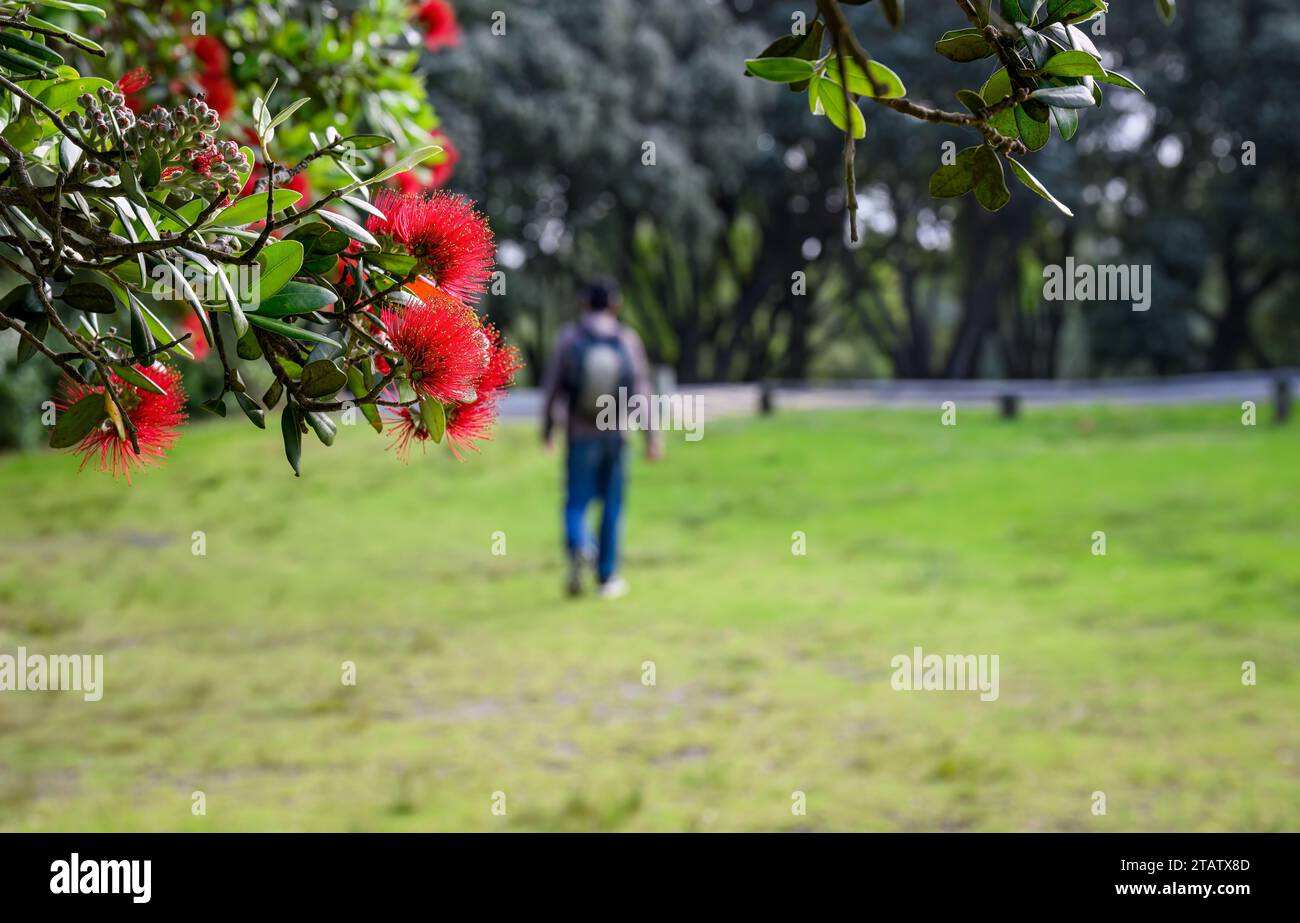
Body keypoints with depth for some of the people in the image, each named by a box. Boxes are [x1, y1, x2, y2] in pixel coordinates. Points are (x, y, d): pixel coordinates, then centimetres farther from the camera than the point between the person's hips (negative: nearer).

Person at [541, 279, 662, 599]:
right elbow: (642, 391, -10)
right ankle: (607, 577, 17)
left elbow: (551, 389, -6)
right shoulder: (627, 339, -6)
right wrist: (653, 437, -7)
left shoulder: (568, 338, -8)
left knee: (577, 504, 5)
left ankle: (579, 547, -27)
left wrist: (547, 429, 8)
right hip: (616, 436, 1)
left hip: (580, 437, -1)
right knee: (612, 505, 14)